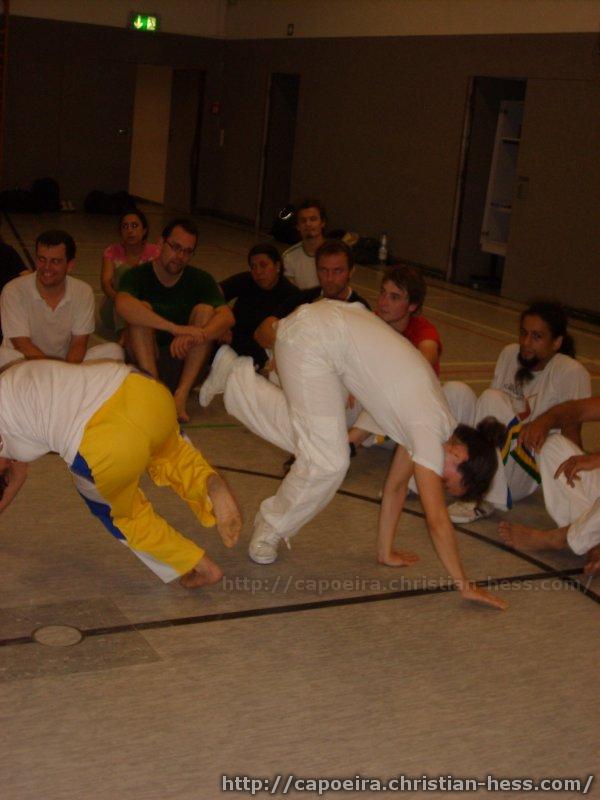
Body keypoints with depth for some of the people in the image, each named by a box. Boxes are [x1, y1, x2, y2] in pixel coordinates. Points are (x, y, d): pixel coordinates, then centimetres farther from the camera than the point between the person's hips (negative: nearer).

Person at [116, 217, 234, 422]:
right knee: (142, 309, -23)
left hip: (184, 361, 2)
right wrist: (176, 328, -42)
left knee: (205, 309, -18)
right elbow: (123, 306, -33)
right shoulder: (138, 276, -8)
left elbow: (227, 316, -18)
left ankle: (181, 394, -29)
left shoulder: (201, 280, -1)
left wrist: (199, 335, -40)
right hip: (144, 361, -1)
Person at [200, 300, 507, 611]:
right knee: (328, 462, -10)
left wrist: (386, 551, 20)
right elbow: (437, 520, -18)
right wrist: (464, 585, -14)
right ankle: (272, 529, 14)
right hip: (313, 336, -8)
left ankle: (235, 373, 30)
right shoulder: (430, 431, -17)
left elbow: (396, 485, 17)